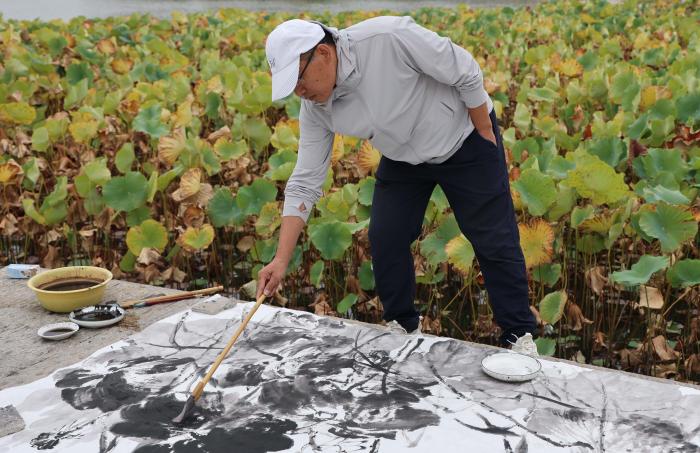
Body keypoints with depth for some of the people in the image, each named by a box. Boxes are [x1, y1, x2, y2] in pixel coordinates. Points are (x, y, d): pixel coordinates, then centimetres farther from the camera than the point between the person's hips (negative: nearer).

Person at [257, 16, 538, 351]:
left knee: (494, 241, 1)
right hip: (402, 158, 5)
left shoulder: (389, 38, -35)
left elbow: (466, 73, -24)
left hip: (464, 140, -5)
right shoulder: (315, 108, -16)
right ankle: (402, 326, 21)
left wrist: (485, 134, -15)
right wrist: (281, 259, -18)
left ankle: (520, 335, 17)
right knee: (384, 239, 0)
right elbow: (304, 183, -13)